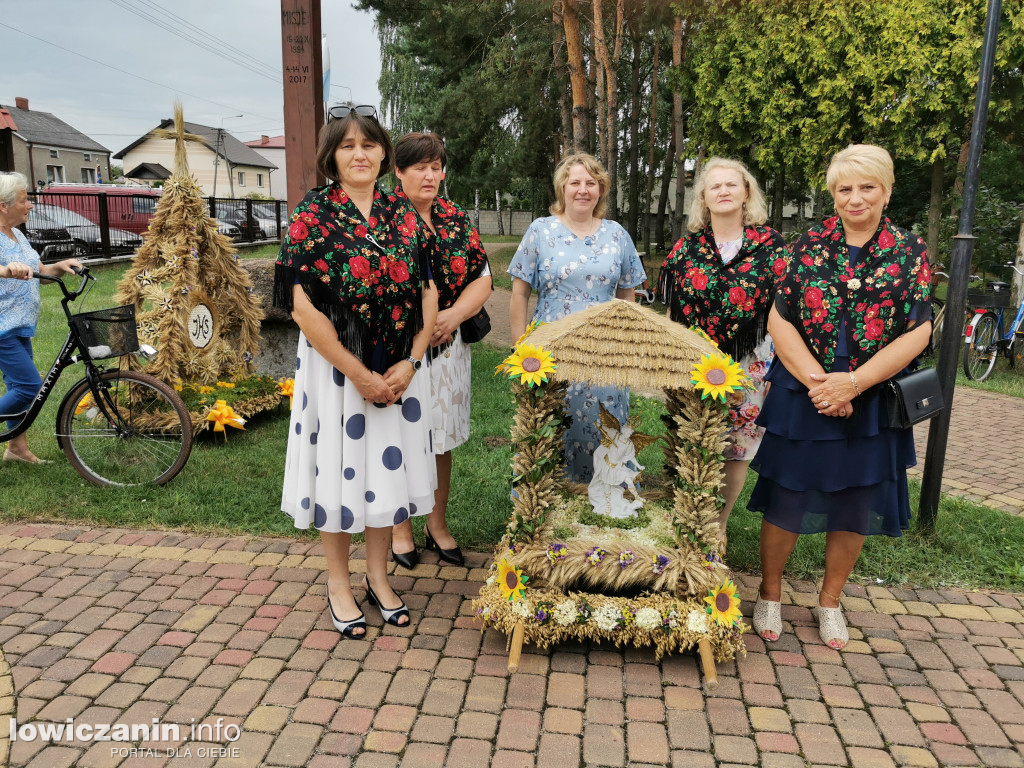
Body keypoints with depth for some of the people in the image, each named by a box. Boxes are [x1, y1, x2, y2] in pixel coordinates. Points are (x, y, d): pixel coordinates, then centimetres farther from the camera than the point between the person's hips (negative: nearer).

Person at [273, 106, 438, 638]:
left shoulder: (402, 216, 5)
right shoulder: (312, 215, -7)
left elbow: (427, 294, 5)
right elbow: (303, 306, -13)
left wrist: (409, 364, -8)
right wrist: (360, 375, -15)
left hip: (398, 369, 4)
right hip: (337, 366, -3)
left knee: (387, 465, 12)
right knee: (340, 468, 7)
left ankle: (377, 576, 31)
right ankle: (338, 584, 27)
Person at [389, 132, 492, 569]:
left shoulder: (458, 220, 9)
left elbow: (482, 279, 8)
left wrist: (452, 315, -10)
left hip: (447, 347, 4)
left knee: (441, 438, 13)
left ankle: (438, 524, 29)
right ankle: (400, 528, 24)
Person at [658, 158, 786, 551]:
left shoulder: (770, 244, 0)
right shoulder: (687, 246, 5)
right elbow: (671, 311, 9)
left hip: (747, 367, -1)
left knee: (735, 451, 7)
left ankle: (719, 526, 27)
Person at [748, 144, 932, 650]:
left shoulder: (910, 252, -1)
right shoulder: (810, 246, -1)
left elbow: (917, 333, -7)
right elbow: (779, 320, -6)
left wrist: (851, 383, -16)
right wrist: (818, 382, -16)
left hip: (871, 404, 1)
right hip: (800, 398, 0)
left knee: (855, 508, 12)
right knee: (785, 499, 8)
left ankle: (830, 601, 34)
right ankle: (770, 593, 30)